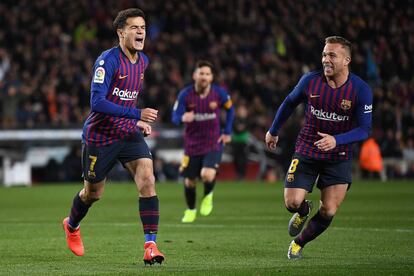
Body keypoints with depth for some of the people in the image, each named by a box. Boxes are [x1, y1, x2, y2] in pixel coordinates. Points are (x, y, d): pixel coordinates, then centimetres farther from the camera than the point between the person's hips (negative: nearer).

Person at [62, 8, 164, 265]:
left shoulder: (143, 61, 4)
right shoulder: (108, 60, -20)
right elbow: (97, 102, -29)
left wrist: (140, 122, 10)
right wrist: (137, 114, -32)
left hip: (129, 133, 5)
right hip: (100, 135, -5)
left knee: (147, 179, -19)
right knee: (93, 193, 13)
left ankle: (151, 246, -19)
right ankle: (72, 225, 47)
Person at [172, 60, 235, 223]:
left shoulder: (219, 93, -10)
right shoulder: (185, 95, -12)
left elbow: (230, 109, 9)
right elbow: (175, 117, -11)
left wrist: (227, 132, 3)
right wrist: (183, 118, -35)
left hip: (213, 144, -1)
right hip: (192, 144, 1)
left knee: (208, 175, -24)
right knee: (189, 182, 8)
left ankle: (208, 196, 12)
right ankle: (191, 210, 37)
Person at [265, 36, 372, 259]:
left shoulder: (361, 90, -15)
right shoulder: (310, 81, -9)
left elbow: (364, 129, -14)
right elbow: (289, 103, 10)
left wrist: (336, 140, -29)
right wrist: (273, 130, 19)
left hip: (339, 157, -1)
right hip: (306, 152, 1)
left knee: (328, 211, -5)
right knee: (292, 203, -12)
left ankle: (299, 243, 22)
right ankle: (303, 211, 27)